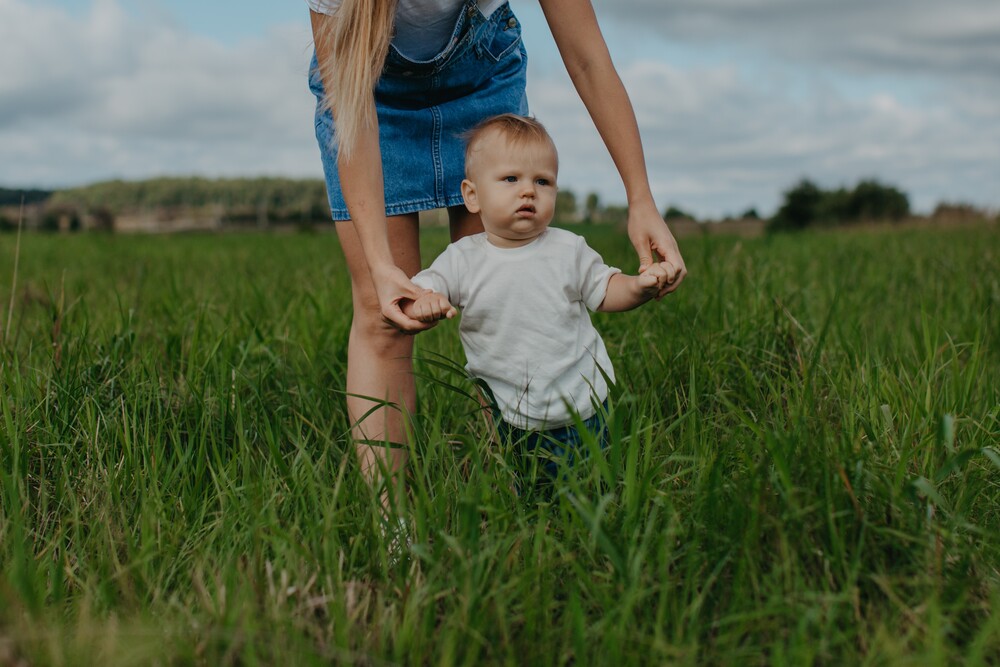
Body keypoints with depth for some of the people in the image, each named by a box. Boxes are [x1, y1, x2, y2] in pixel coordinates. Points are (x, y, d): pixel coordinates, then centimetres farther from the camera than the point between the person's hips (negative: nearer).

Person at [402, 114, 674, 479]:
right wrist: (422, 302, -29)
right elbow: (417, 290, -5)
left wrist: (638, 287, -14)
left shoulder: (568, 250, -3)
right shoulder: (462, 259, -5)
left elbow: (603, 291, 7)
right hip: (507, 415, 0)